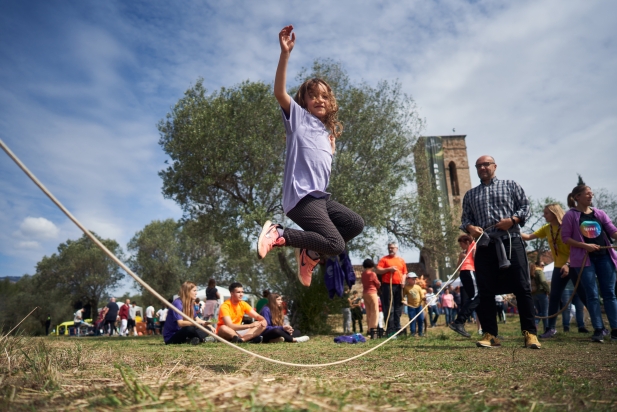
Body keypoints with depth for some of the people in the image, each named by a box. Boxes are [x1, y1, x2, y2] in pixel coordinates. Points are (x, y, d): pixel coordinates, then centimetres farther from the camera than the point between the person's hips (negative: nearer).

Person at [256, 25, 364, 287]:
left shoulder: (327, 130, 24)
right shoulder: (299, 117, 3)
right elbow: (279, 92, -15)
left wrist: (332, 146, 18)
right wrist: (285, 53, -22)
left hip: (320, 197, 8)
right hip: (301, 196, -8)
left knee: (356, 224, 14)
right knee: (336, 245, -17)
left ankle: (310, 254, 13)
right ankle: (278, 234, -8)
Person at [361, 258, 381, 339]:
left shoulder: (363, 274, 7)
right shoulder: (372, 274, -11)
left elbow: (364, 283, 8)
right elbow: (378, 284, -2)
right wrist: (379, 285, 20)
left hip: (364, 293, 7)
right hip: (372, 293, -7)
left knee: (368, 313, 12)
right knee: (375, 312, -6)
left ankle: (369, 330, 15)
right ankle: (373, 329, -17)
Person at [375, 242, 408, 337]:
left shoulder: (401, 260, 16)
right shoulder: (384, 259, 4)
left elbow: (404, 273, 20)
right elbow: (377, 270, -4)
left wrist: (403, 281, 2)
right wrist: (388, 269, -14)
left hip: (398, 286, 4)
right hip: (387, 286, -4)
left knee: (398, 308, 8)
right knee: (389, 308, -6)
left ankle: (397, 328, 17)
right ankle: (390, 330, -4)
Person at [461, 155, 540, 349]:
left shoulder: (511, 185, 14)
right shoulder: (470, 194, 21)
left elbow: (525, 207, 8)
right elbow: (465, 218, 15)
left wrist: (512, 220, -11)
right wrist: (470, 228, -8)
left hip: (511, 242, -2)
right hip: (484, 247, 2)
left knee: (522, 288, -5)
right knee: (486, 291, 0)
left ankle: (530, 333, 2)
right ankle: (490, 334, 5)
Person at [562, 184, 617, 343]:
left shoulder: (599, 213, 11)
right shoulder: (570, 215, -2)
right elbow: (565, 237, -4)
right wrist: (584, 245, -15)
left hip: (604, 256, 5)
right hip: (584, 258, -4)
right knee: (592, 295, -2)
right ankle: (598, 330, 2)